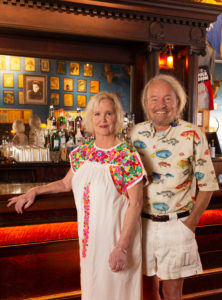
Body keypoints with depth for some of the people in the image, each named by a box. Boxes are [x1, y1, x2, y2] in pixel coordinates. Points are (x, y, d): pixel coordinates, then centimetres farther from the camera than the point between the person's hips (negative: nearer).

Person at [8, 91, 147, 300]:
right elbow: (67, 183, 17)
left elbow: (135, 204, -15)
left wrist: (121, 247, -18)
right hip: (89, 238, 5)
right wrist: (34, 192, 9)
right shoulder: (82, 153, 2)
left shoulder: (128, 156, -14)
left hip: (117, 236, -4)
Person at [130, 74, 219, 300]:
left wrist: (190, 224, -7)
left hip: (176, 225, -3)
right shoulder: (137, 133, 2)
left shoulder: (192, 135, -9)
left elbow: (207, 185, -5)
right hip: (142, 223, 3)